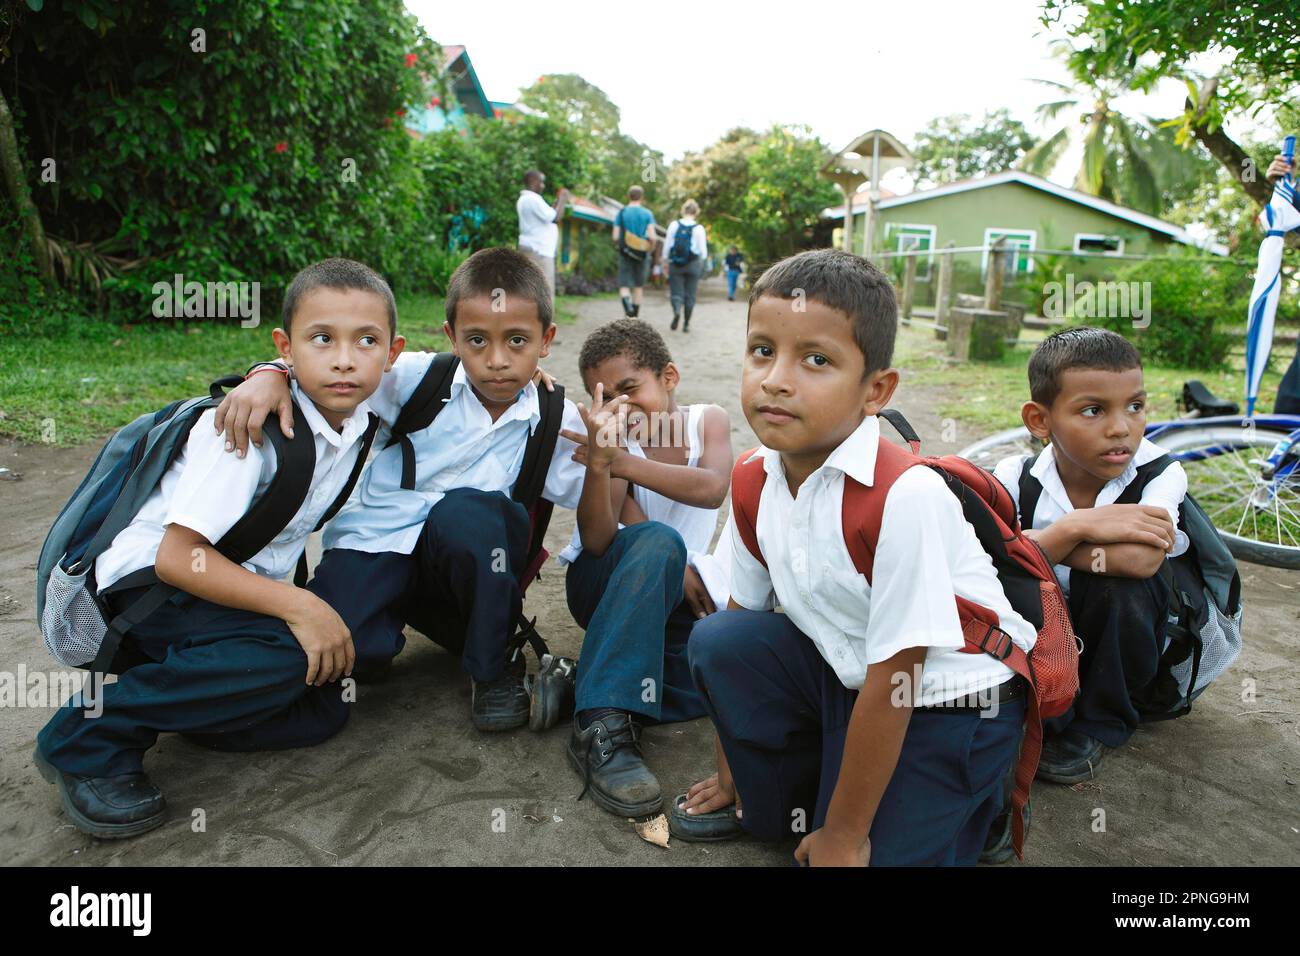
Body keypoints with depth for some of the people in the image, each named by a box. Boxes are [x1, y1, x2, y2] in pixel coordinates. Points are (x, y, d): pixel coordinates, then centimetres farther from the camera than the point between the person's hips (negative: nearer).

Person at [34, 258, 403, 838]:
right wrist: (296, 605, -35)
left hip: (234, 590, 7)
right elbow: (177, 556, -27)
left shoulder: (362, 420, -6)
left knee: (321, 712, -9)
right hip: (144, 585, -6)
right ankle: (90, 737, -14)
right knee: (282, 656, -33)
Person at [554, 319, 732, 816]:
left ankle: (589, 686, -14)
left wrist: (624, 462, -41)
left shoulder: (708, 420, -5)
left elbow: (711, 489, -28)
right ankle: (601, 726, -42)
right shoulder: (613, 442, -10)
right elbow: (597, 542, -26)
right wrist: (599, 462, -43)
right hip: (606, 584, -3)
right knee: (658, 542, -39)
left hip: (685, 593, 3)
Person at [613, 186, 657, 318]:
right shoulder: (647, 214, -3)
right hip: (641, 254, 1)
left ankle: (627, 303, -31)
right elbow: (652, 236, -12)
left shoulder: (621, 213, 0)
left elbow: (615, 237, -5)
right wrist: (651, 248, 6)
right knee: (639, 286, 14)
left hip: (625, 253, 0)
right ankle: (635, 316, 20)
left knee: (624, 286, 0)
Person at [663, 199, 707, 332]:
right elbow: (703, 251, -5)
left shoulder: (674, 225, -2)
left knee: (676, 292, 4)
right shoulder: (699, 228, -6)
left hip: (675, 264, 0)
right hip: (693, 265, 0)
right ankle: (686, 324, 11)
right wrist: (701, 262, 15)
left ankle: (676, 311, -27)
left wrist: (665, 262, 12)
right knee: (690, 295, 9)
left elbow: (667, 246, 1)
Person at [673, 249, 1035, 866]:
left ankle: (967, 803, 18)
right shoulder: (753, 480, -10)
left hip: (945, 698, -6)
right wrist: (733, 769, 10)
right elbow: (744, 611, 2)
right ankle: (781, 800, 9)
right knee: (719, 641, -13)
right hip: (847, 672, 6)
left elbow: (893, 680, -26)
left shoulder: (903, 497, -33)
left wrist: (845, 834, -15)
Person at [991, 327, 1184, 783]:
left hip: (1119, 643, 0)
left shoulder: (1158, 472, -19)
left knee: (1119, 584, -32)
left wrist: (1028, 544, -31)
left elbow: (1141, 560, -38)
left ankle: (1095, 725, -7)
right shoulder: (1016, 477, -14)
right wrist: (1076, 527, -39)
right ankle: (1050, 718, -7)